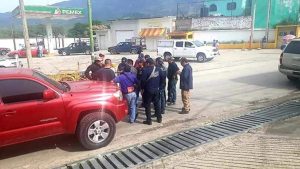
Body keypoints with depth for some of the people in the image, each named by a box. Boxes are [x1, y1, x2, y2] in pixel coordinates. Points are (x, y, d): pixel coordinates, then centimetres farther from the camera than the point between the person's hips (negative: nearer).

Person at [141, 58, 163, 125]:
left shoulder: (146, 70, -15)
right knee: (157, 104, 17)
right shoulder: (158, 70, 3)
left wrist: (142, 88, -2)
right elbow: (161, 79, 8)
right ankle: (159, 118, 25)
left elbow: (143, 81, -15)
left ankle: (149, 120, 9)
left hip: (148, 90, -6)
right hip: (156, 90, 6)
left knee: (147, 105, 5)